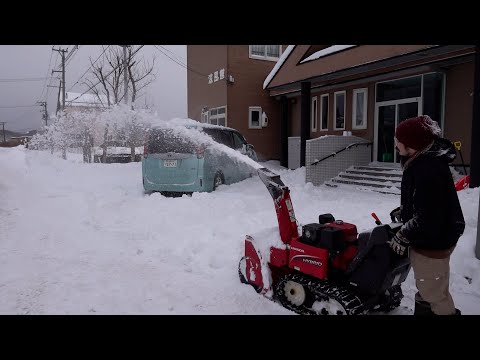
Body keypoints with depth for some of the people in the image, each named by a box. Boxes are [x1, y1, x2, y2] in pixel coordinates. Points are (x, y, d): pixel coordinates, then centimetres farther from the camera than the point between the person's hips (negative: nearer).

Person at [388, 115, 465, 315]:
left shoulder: (429, 169, -30)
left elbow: (428, 216, -29)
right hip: (428, 238, 11)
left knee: (434, 291, 7)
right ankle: (423, 310, 43)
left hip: (432, 241, -11)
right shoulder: (423, 160, 4)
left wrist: (403, 236, -19)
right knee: (425, 287, 26)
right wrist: (404, 210, 13)